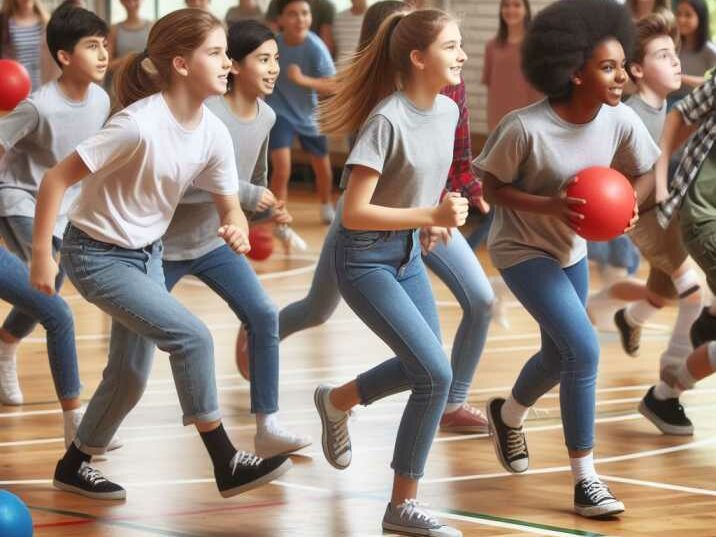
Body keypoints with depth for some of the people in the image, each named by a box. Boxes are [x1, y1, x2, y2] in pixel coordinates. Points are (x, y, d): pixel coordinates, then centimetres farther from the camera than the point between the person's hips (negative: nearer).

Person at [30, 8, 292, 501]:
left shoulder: (214, 134, -8)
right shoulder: (140, 125, -29)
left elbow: (230, 206, 1)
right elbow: (57, 180, -24)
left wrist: (237, 229, -23)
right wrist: (42, 255, -21)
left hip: (148, 254, 8)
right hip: (97, 255, -8)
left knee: (131, 376, 15)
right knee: (192, 337, -19)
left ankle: (75, 466, 35)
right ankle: (227, 464, -11)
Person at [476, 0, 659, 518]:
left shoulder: (621, 122, -17)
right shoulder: (525, 127, -30)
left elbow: (643, 173, 0)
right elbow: (493, 186, -17)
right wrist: (550, 206, -31)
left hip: (570, 249, 6)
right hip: (522, 249, -6)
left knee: (561, 356, 20)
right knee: (584, 347, -18)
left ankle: (508, 415, 54)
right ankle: (586, 480, -7)